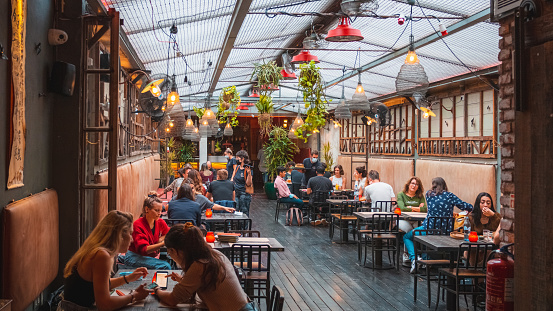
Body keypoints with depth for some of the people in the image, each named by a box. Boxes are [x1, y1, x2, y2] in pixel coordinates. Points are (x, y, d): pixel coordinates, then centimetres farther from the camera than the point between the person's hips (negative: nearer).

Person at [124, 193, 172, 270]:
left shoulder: (160, 222, 0)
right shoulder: (138, 225, -17)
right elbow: (143, 249, -27)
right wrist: (163, 243, -39)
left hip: (151, 256, 7)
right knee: (165, 266, -30)